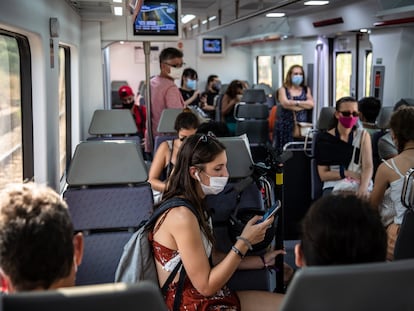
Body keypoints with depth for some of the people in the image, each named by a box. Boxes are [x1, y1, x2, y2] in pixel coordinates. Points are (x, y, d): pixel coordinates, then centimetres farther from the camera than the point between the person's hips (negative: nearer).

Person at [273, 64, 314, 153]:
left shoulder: (306, 90, 16)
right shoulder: (283, 89, 9)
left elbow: (311, 104, -1)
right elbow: (285, 103, -10)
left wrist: (295, 103, -5)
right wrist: (304, 105, -4)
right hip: (286, 125, -2)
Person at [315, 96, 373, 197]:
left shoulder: (363, 135, 7)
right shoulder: (324, 139, 4)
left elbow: (368, 166, -7)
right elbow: (323, 175, 2)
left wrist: (363, 187, -26)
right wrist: (347, 173, -11)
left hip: (359, 186, 1)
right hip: (334, 187, 0)